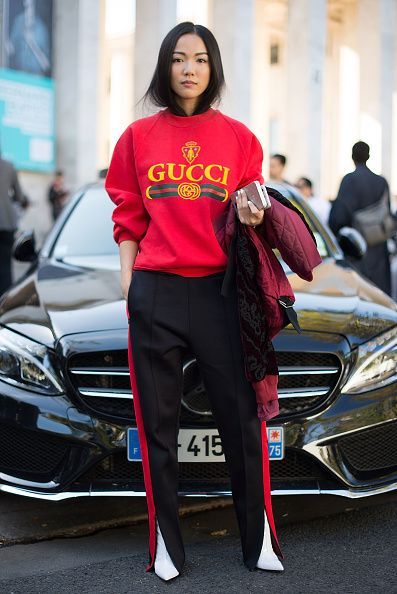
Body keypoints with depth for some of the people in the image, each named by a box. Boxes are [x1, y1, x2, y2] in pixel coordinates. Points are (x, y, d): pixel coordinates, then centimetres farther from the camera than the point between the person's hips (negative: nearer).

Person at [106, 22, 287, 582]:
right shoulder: (138, 136, 8)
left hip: (220, 289, 0)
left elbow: (250, 209, 13)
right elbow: (128, 217, 10)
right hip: (155, 291, 1)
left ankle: (260, 538, 15)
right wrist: (127, 282, 3)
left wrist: (251, 212, -10)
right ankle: (166, 544, 17)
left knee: (240, 413, 0)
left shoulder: (238, 137, 7)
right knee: (157, 420, 5)